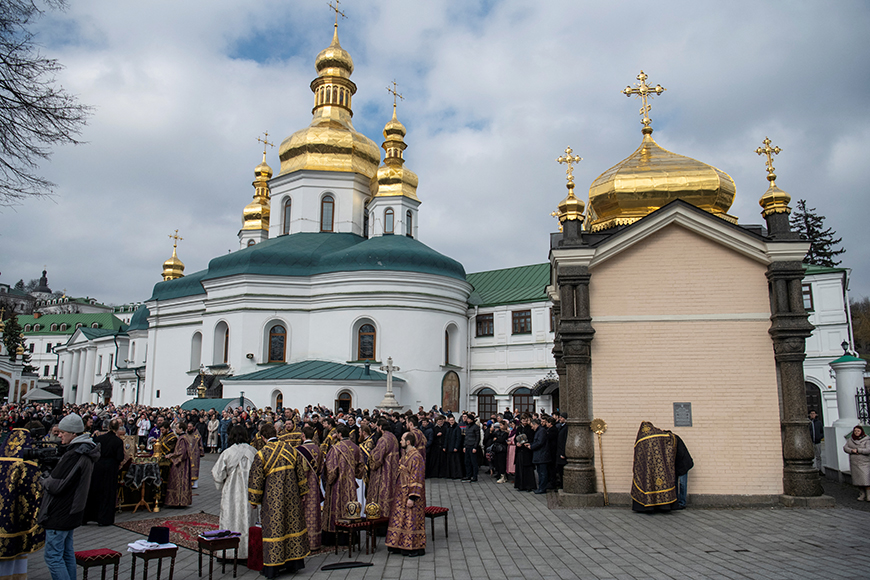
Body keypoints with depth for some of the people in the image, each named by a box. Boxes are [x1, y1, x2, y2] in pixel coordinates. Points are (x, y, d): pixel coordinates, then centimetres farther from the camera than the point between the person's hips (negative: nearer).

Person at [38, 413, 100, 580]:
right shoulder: (87, 452, 9)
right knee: (67, 553, 17)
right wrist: (49, 480, 7)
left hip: (60, 514, -10)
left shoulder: (74, 455, -22)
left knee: (53, 556, -2)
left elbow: (56, 486, -21)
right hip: (73, 510, 10)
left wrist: (44, 481, -2)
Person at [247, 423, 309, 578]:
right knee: (293, 525, 13)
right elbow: (301, 473, 6)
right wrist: (302, 493, 17)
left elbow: (256, 480, -8)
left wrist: (254, 500, 4)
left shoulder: (261, 454, -10)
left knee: (273, 529, 4)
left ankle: (272, 568, 11)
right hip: (292, 497, 3)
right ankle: (293, 563, 22)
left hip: (272, 499, -3)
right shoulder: (291, 450, 0)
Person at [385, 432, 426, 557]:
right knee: (401, 519, 14)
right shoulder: (405, 455, 10)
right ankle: (402, 545, 23)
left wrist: (412, 497, -24)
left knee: (411, 520, -2)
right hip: (402, 493, 9)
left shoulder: (416, 457, -19)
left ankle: (416, 548, 8)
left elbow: (417, 479, -21)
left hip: (409, 493, -9)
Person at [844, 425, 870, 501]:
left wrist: (857, 450, -14)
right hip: (854, 462, 4)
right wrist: (852, 450, -16)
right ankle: (862, 494, 15)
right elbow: (845, 447, 2)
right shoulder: (850, 439, 8)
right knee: (857, 478, 5)